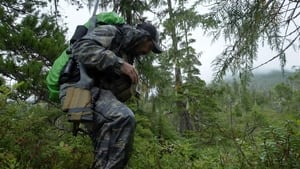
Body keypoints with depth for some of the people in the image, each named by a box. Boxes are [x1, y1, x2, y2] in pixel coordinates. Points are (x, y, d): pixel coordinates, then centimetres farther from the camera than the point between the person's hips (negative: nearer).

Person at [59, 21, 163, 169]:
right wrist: (118, 63, -22)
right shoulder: (110, 32, 0)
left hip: (97, 93, 10)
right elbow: (81, 49, -20)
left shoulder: (127, 55, 25)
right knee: (123, 118, -32)